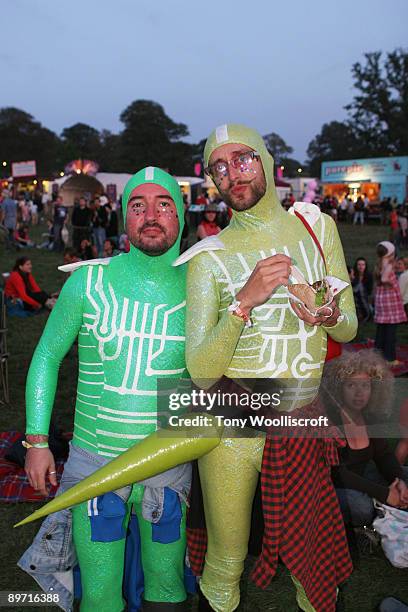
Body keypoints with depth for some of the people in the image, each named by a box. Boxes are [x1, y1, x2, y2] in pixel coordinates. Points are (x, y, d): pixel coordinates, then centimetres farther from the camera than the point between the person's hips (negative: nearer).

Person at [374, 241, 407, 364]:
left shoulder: (378, 265, 9)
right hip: (390, 297, -8)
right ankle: (390, 358, 1)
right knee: (391, 329, -2)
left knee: (381, 328, 14)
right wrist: (392, 283, -14)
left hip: (380, 298, 8)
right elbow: (384, 279, -30)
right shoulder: (388, 266, -14)